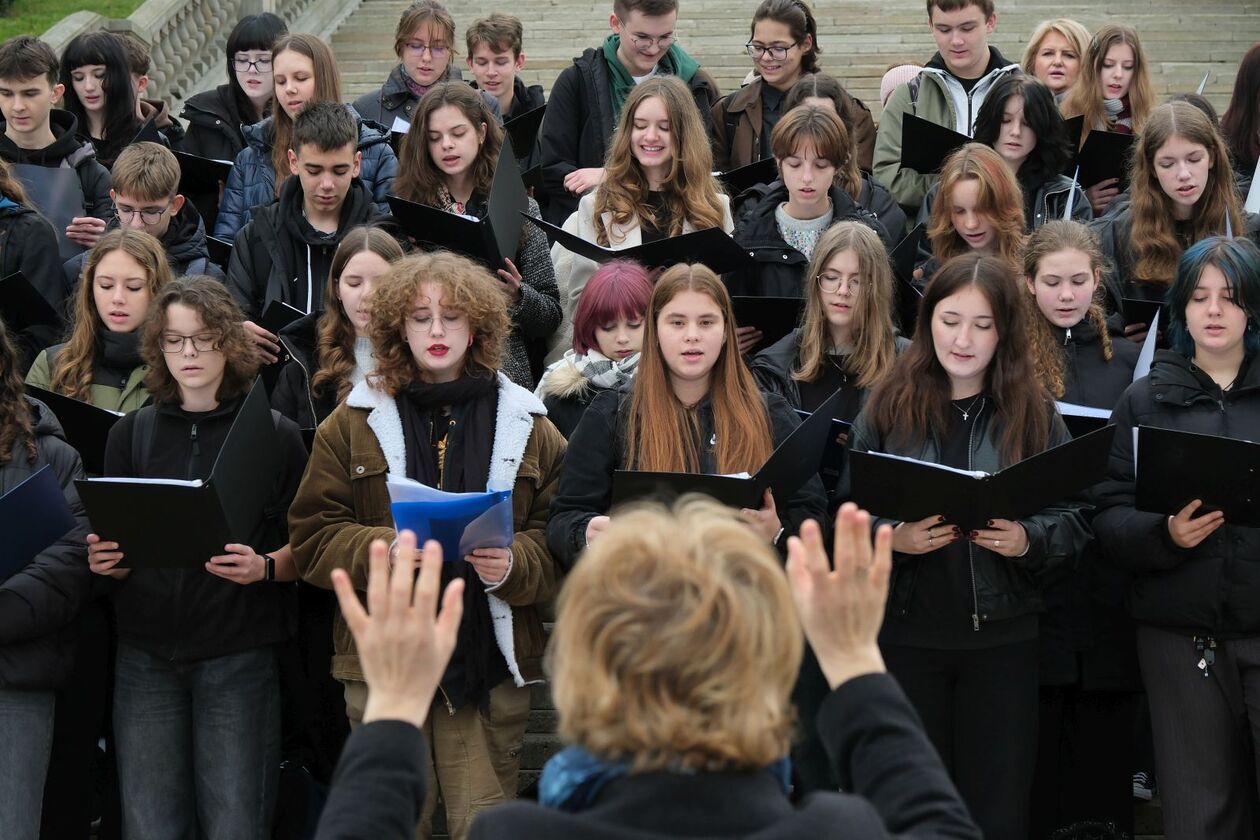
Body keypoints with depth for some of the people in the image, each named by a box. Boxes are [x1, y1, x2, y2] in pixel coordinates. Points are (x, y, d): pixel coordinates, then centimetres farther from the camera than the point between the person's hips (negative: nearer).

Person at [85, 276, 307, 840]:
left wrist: (264, 568, -18)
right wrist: (105, 559, -10)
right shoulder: (131, 434, 9)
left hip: (238, 658, -2)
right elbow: (113, 550, 13)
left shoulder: (274, 435, 1)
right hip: (147, 655, 2)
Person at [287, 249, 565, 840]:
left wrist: (513, 564, -16)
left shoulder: (527, 425, 8)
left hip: (491, 658, 0)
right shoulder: (354, 422, 7)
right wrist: (388, 548, -15)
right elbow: (313, 537, 2)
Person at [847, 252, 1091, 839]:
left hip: (1002, 634, 0)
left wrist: (1027, 541, -19)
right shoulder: (889, 407, 1)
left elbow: (1073, 521, 0)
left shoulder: (1033, 412, 2)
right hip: (905, 631, 0)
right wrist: (890, 538, -19)